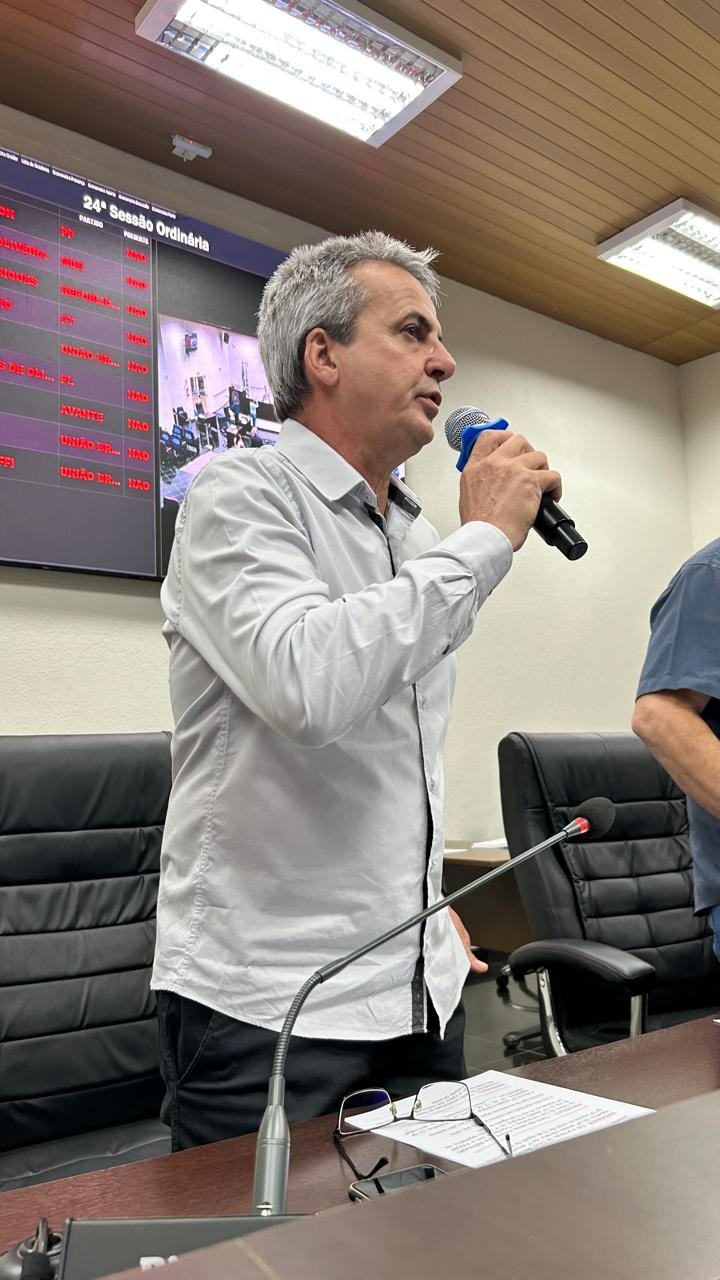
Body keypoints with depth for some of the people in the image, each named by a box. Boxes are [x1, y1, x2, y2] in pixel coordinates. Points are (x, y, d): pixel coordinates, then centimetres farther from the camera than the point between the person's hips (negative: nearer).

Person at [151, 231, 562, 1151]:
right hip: (267, 1004, -7)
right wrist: (482, 540, -21)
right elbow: (311, 683, -32)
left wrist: (429, 896, 17)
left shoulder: (415, 535, 10)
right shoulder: (238, 495, -13)